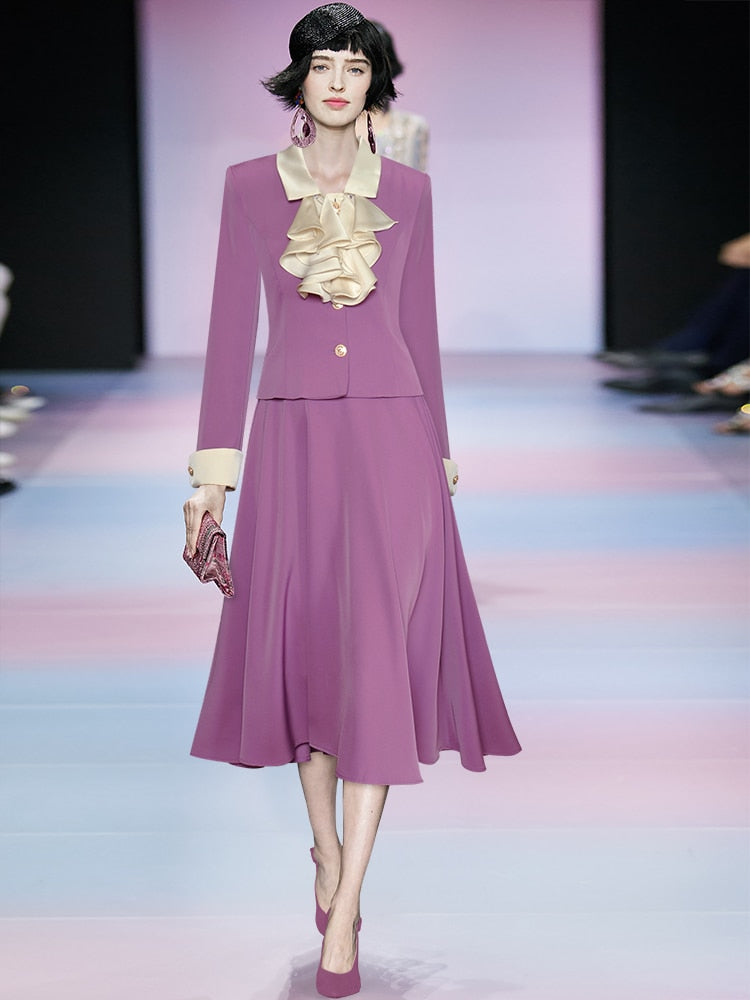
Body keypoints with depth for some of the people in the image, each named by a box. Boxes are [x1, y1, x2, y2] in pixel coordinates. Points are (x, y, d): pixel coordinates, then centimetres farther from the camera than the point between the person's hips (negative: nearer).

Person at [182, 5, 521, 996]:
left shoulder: (407, 189, 8)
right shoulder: (251, 185, 5)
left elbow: (419, 322, 13)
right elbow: (233, 322, 3)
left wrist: (439, 445, 12)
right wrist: (214, 464, -2)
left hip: (390, 431, 0)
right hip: (293, 432, 1)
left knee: (378, 649, -10)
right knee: (305, 641, 7)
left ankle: (345, 911, -9)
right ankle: (327, 850, 27)